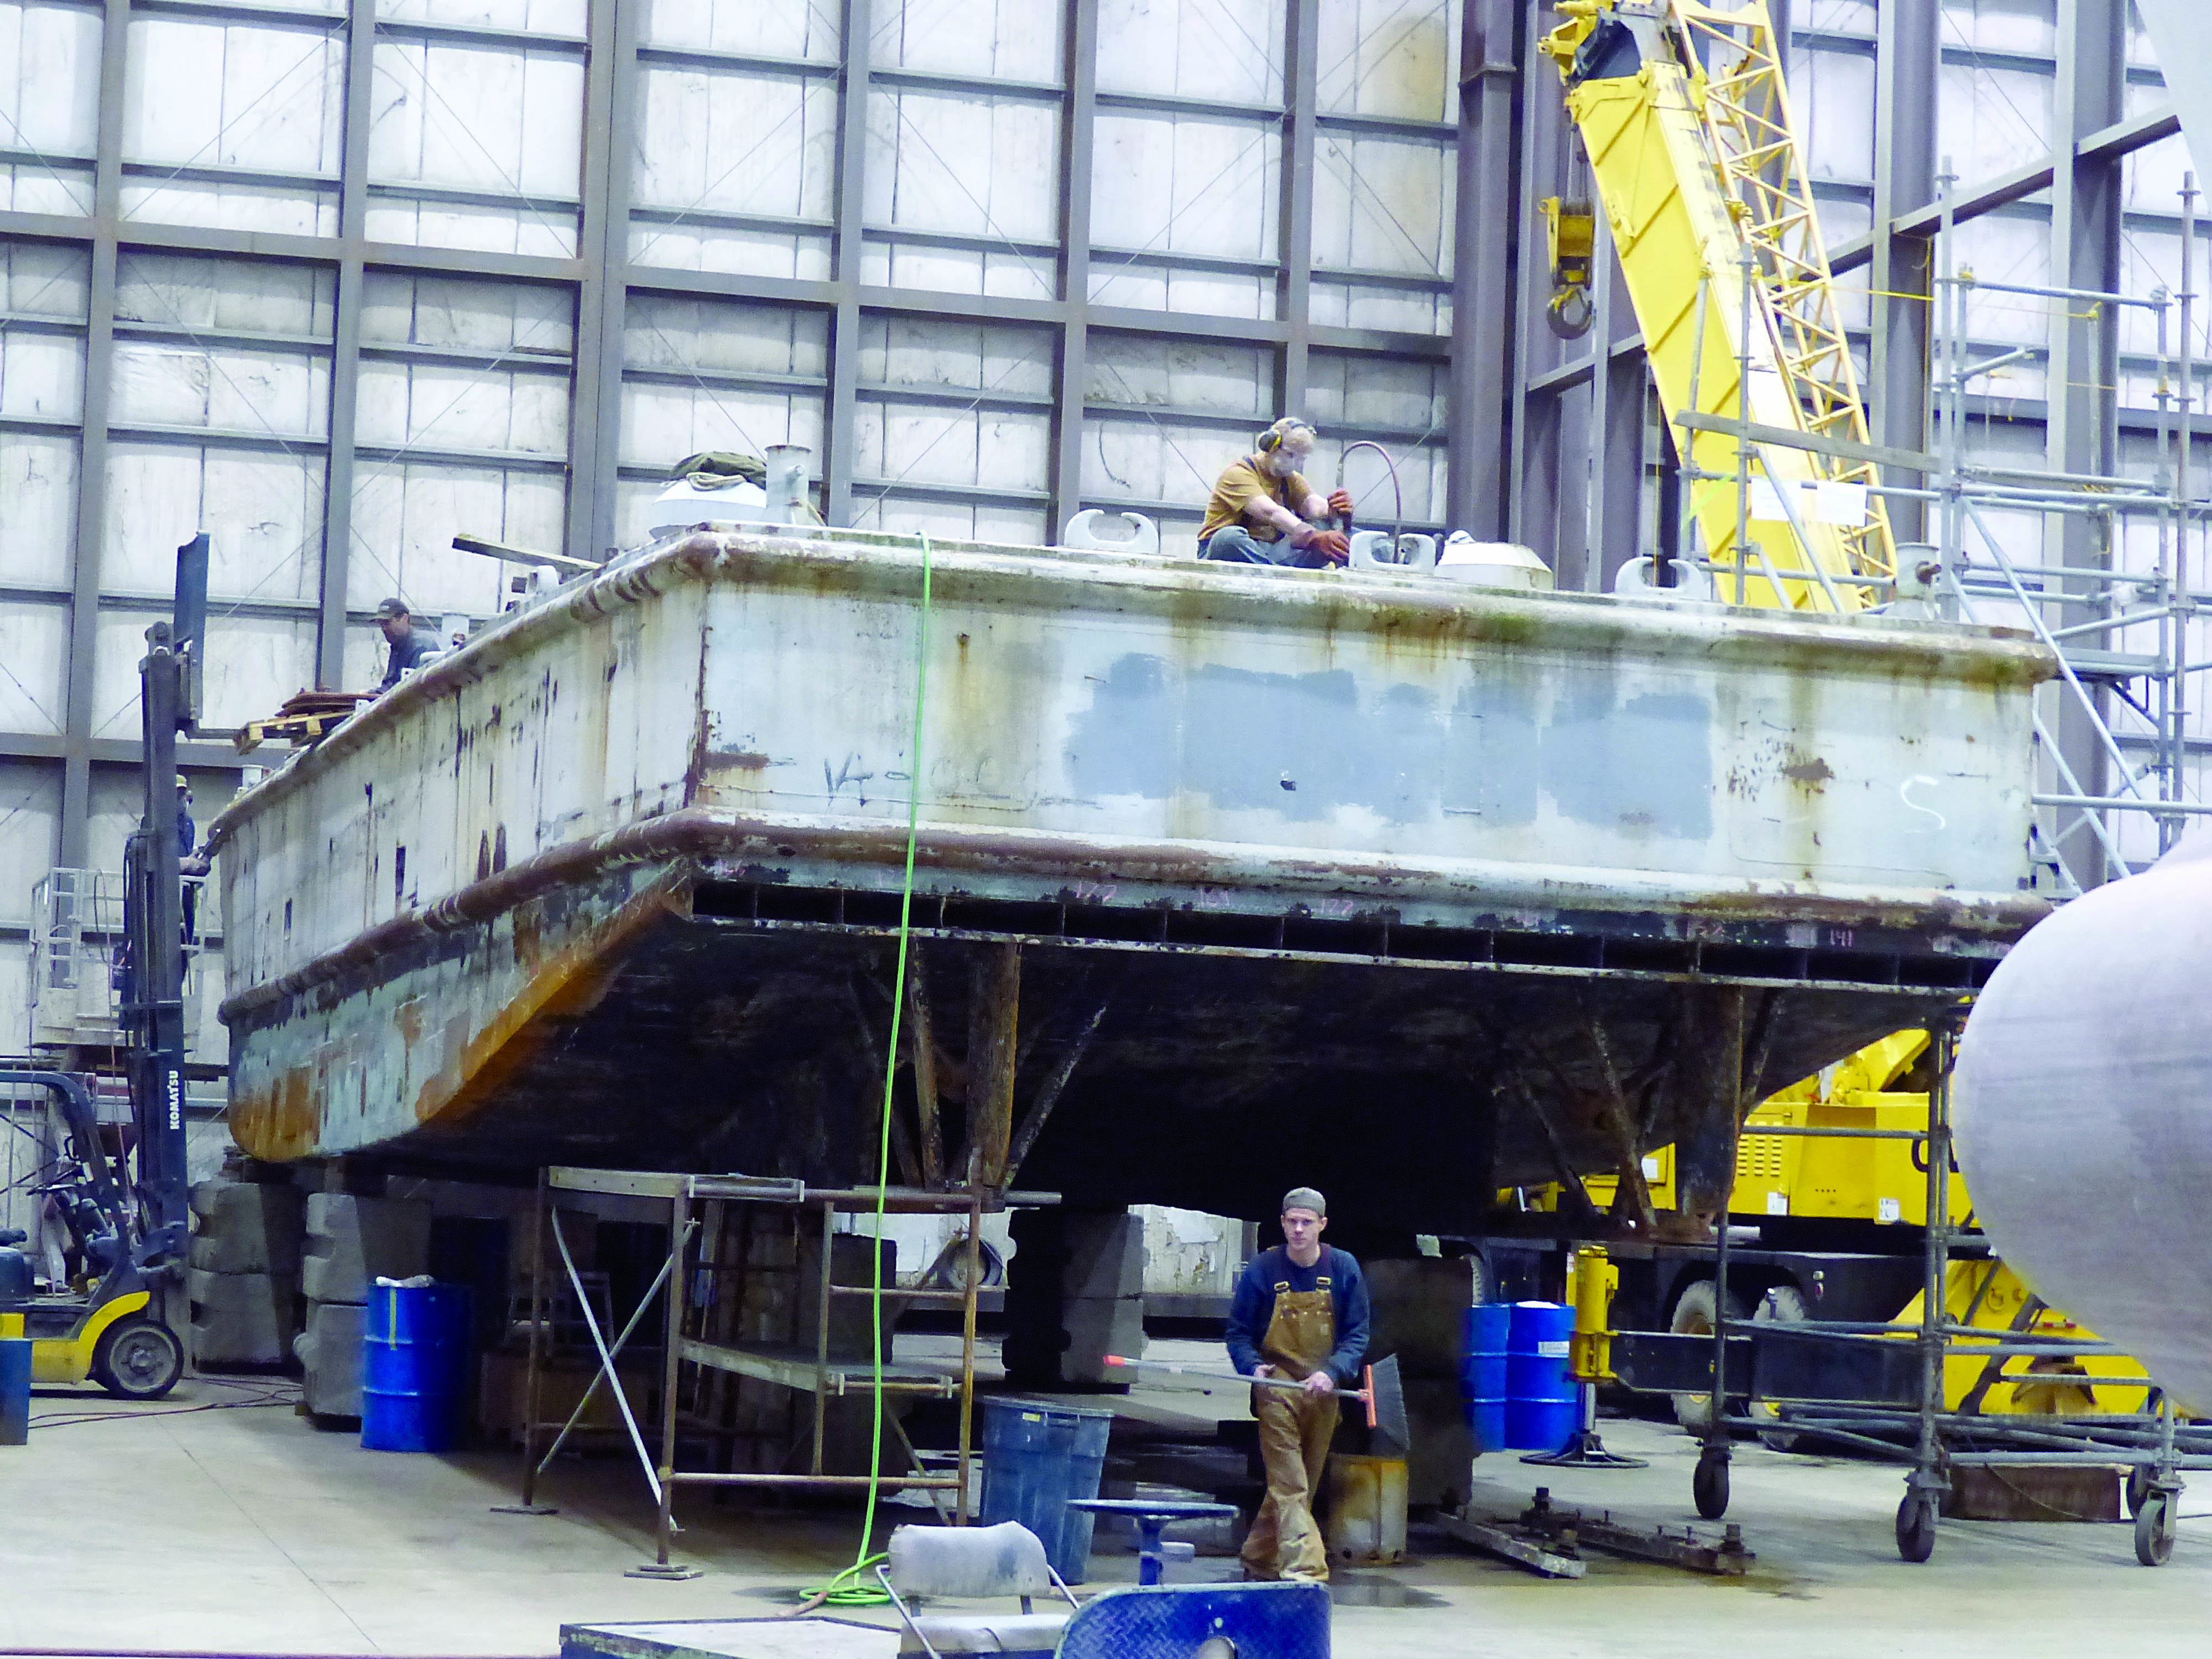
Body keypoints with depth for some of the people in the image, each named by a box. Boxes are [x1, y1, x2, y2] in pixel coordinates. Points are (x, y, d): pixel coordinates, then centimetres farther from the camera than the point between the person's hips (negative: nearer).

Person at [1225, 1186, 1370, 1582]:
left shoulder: (1343, 1268, 1)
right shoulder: (1262, 1269, -4)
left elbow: (1357, 1334, 2)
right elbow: (1239, 1331, 3)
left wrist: (1332, 1372, -15)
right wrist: (1253, 1366, -17)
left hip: (1322, 1392, 3)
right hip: (1277, 1389, -3)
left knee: (1303, 1486, 11)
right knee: (1289, 1485, -13)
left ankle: (1258, 1561, 26)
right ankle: (1304, 1568, -21)